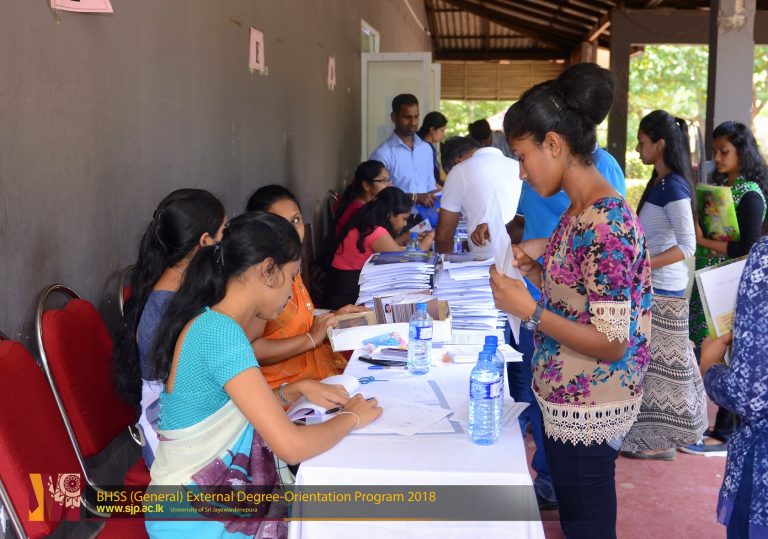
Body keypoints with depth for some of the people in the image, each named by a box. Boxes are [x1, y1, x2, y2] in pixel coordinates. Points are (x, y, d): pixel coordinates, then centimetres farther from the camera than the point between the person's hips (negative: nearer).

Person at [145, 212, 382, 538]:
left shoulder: (213, 322, 5)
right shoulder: (220, 332, -24)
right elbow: (291, 446, -27)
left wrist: (297, 390, 5)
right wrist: (352, 417, -10)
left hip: (219, 491, 8)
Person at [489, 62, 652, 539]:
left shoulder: (605, 225, -24)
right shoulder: (582, 211, 6)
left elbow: (612, 343, -24)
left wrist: (528, 309, -25)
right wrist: (534, 271, 2)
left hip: (587, 413, -9)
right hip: (569, 402, 9)